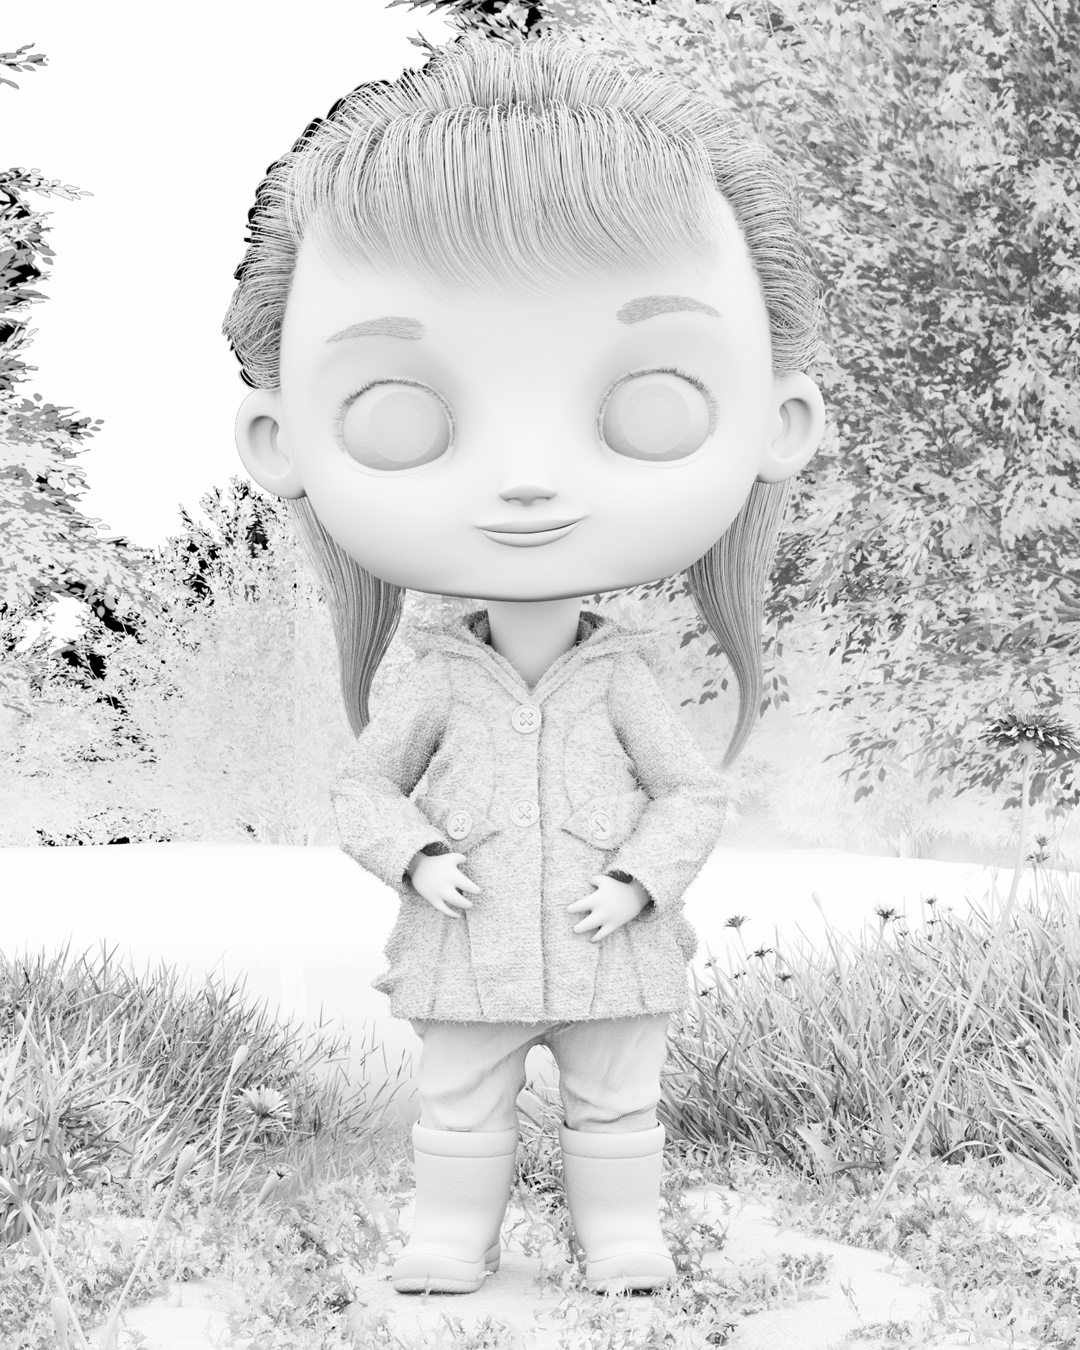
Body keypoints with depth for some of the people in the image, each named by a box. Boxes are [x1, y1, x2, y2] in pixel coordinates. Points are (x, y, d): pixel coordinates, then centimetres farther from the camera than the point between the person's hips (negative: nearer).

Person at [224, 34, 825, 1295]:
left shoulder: (624, 676, -8)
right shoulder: (436, 680, -8)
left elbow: (692, 791, -2)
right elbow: (363, 787, 0)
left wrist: (641, 877, -16)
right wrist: (413, 856, -16)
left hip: (608, 949, 0)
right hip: (470, 953, 0)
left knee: (617, 1106, 13)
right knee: (458, 1110, 12)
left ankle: (626, 1242, 27)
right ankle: (448, 1242, 26)